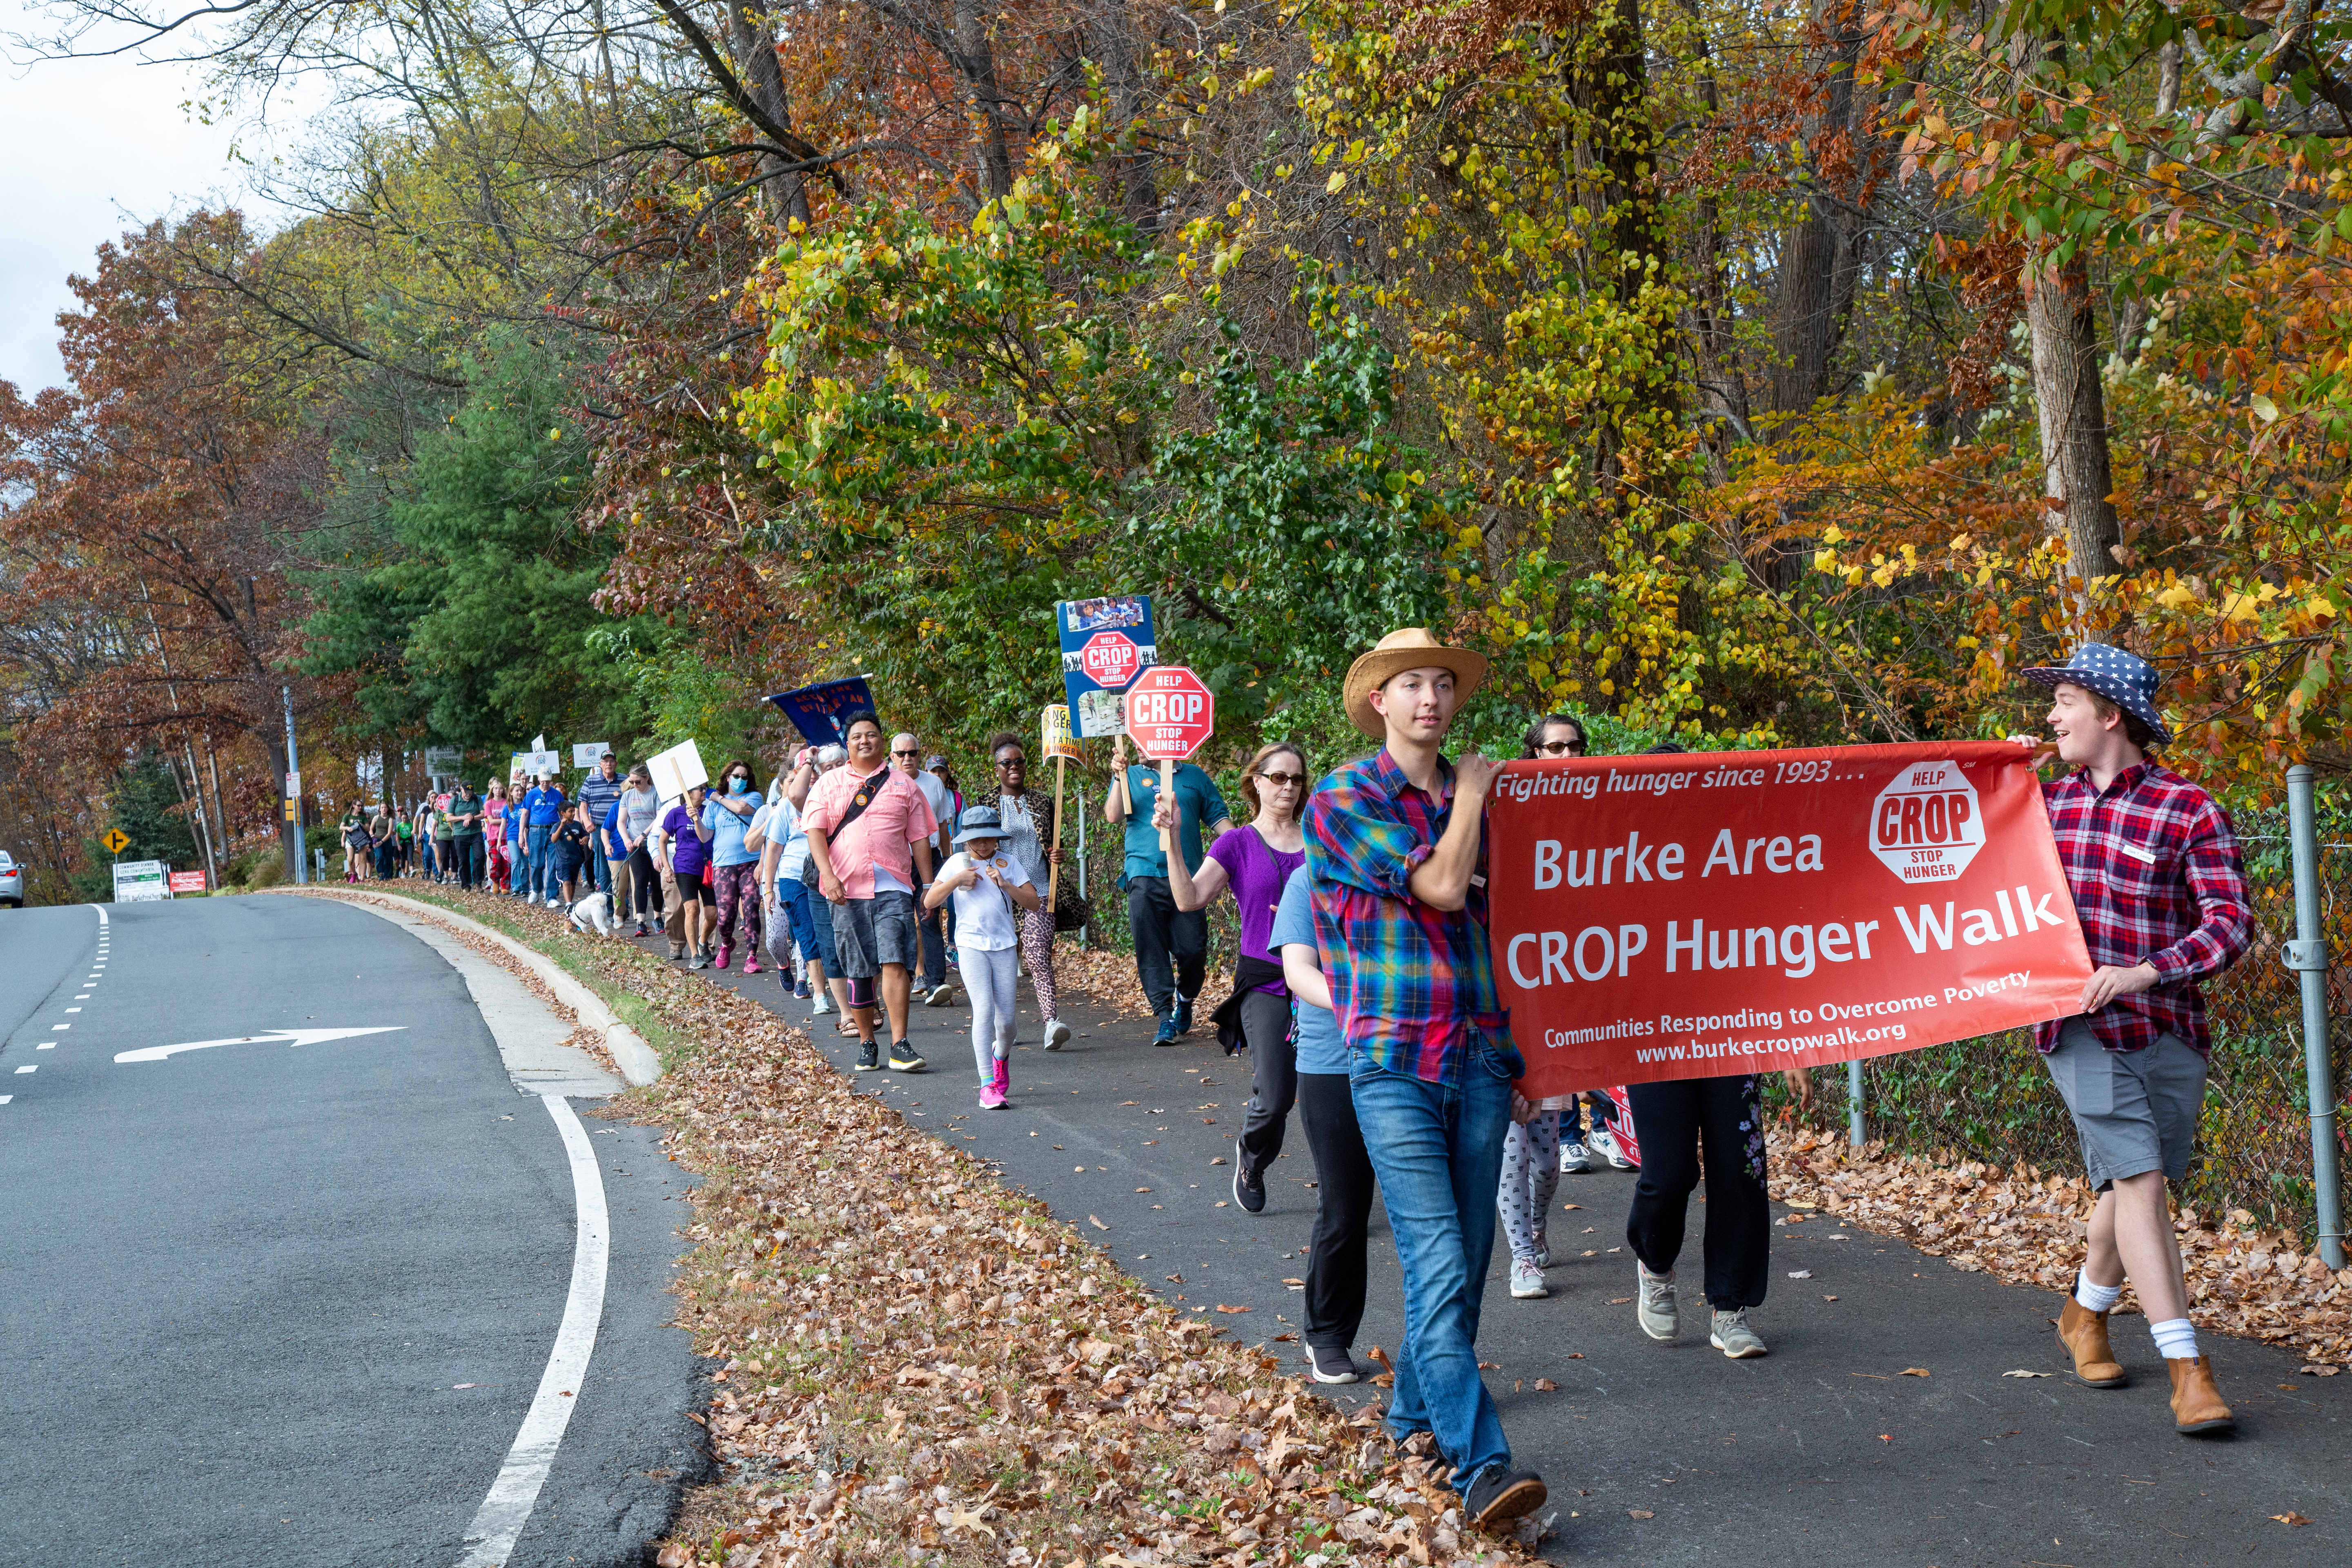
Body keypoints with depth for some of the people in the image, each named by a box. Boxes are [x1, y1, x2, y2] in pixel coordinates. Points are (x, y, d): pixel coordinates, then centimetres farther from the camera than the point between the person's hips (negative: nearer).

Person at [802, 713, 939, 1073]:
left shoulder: (903, 785, 11)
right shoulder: (828, 784, 10)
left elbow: (919, 838, 12)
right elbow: (815, 831, 1)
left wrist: (928, 886, 7)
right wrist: (829, 875, -13)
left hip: (893, 888, -1)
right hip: (846, 890, 1)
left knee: (895, 962, -13)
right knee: (858, 971, 5)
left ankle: (900, 1047, -14)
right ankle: (866, 1043, 17)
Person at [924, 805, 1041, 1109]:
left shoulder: (1007, 863, 7)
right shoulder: (957, 862, 5)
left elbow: (1033, 902, 2)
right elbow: (930, 902, 2)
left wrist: (1005, 884, -11)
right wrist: (956, 881, -10)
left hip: (1004, 946, 2)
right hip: (971, 946, -2)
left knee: (1006, 1018, 0)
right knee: (984, 1009, -18)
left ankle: (1000, 1056, 36)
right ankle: (988, 1085, -18)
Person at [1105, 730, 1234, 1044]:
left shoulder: (1194, 777, 16)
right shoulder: (1131, 776, 14)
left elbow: (1218, 817, 14)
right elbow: (1113, 816, 0)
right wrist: (1119, 777, -10)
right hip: (1145, 877, -1)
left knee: (1193, 950, -3)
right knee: (1152, 951, -5)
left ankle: (1185, 1000, 24)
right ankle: (1166, 1018, 0)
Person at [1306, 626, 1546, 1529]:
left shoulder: (1474, 800, 15)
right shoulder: (1343, 801, -4)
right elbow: (1439, 886, -15)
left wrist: (1516, 1057, 18)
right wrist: (1472, 792, 0)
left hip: (1479, 1063, 6)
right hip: (1395, 1066, -6)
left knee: (1464, 1269, 9)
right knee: (1437, 1268, -14)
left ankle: (1416, 1416, 27)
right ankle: (1481, 1465, -16)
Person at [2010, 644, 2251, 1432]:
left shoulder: (2191, 811, -4)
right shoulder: (2046, 803, 9)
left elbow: (2231, 924, -10)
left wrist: (2146, 971, -24)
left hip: (2167, 1028, 0)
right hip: (2081, 1030, 1)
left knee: (2131, 1183, 11)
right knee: (2138, 1180, -11)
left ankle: (2085, 1314, 38)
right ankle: (2187, 1368, -13)